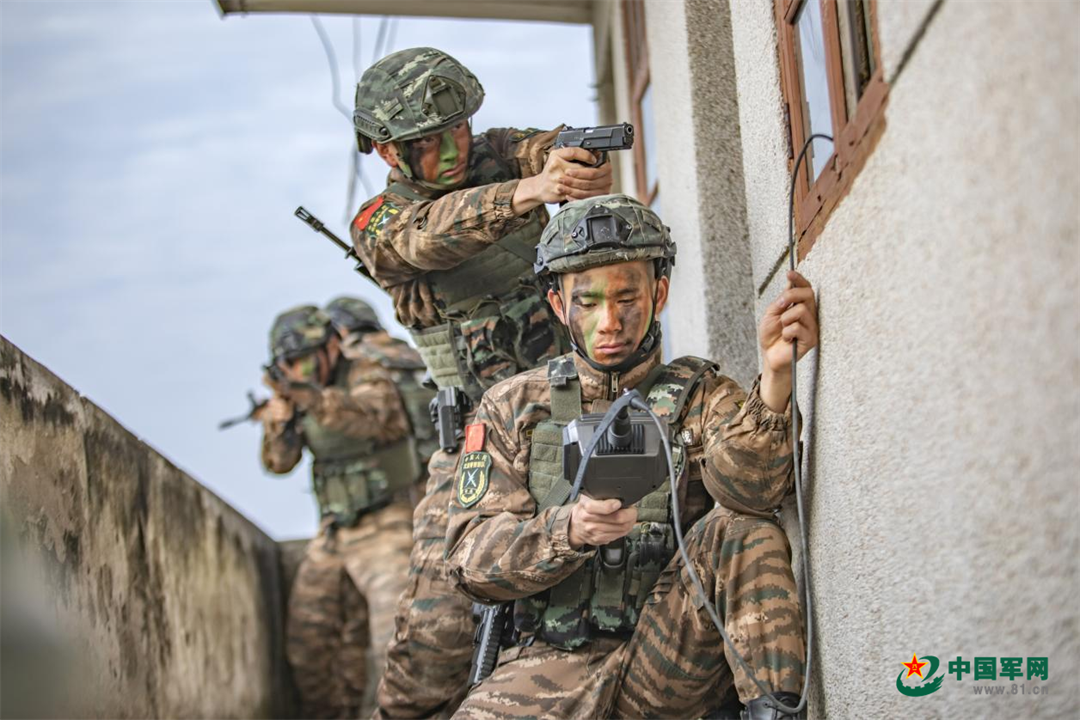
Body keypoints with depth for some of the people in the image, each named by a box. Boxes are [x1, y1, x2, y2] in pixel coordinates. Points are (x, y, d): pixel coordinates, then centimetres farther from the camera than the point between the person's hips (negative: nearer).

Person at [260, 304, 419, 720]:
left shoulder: (364, 375, -10)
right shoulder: (299, 393, 8)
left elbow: (373, 420, -33)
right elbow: (278, 461, 4)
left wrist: (315, 399, -49)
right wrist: (279, 410, -14)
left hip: (385, 528, -7)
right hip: (333, 533, 7)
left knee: (397, 642, -18)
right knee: (309, 647, 9)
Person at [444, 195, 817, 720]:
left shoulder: (701, 395, 8)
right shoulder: (511, 406, 10)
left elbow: (748, 487, -16)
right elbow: (472, 557, -1)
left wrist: (775, 372, -34)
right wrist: (568, 530, -22)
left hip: (669, 655, 1)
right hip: (553, 661, 0)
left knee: (745, 532, -25)